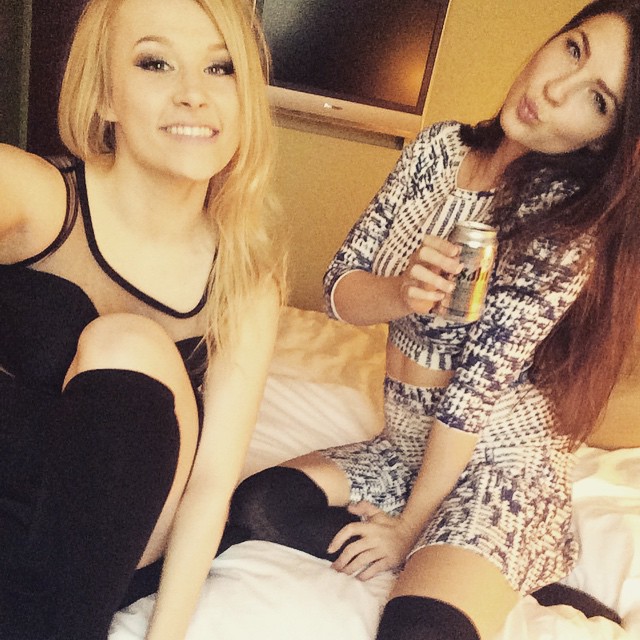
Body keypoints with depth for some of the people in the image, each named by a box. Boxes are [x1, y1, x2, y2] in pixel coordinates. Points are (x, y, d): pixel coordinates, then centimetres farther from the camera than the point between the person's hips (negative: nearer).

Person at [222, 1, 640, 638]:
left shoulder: (570, 222, -17)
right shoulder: (439, 147, -1)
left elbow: (480, 383, -18)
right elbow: (339, 288, -2)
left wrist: (408, 530, -13)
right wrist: (403, 292, -24)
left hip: (503, 468, -6)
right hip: (404, 448, 7)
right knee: (253, 507, -14)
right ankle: (445, 575, -3)